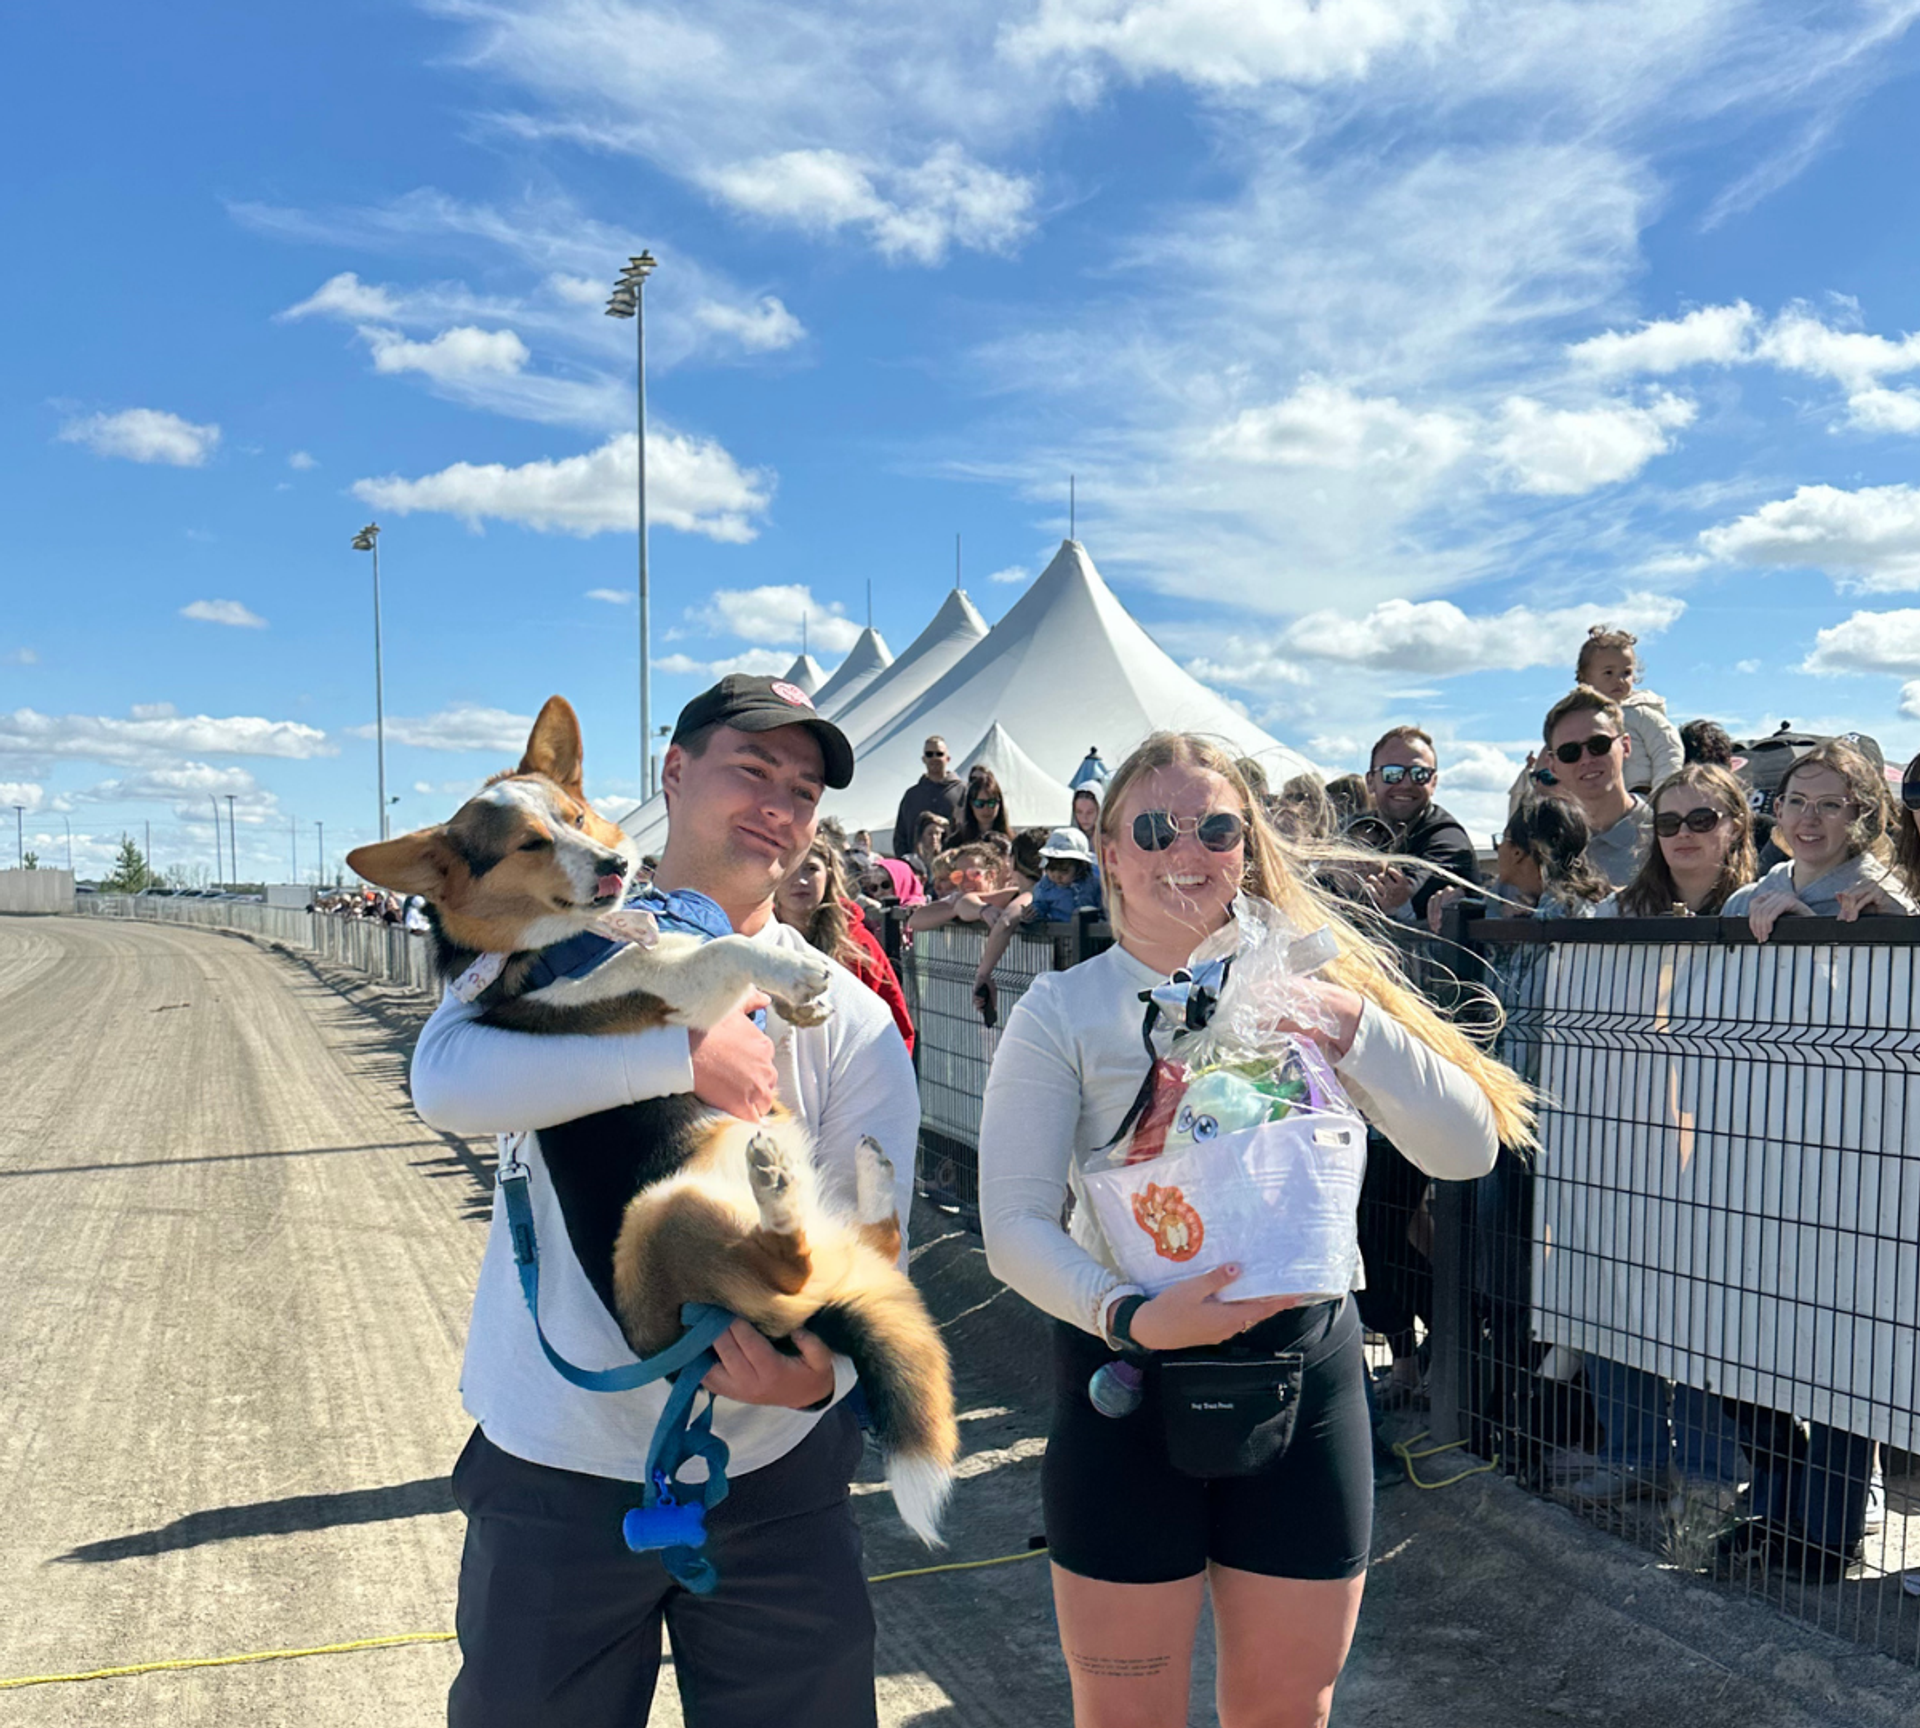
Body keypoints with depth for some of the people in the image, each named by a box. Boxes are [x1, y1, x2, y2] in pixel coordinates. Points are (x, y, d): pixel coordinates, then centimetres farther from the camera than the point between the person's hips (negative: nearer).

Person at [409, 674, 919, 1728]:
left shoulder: (851, 1022, -1)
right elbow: (447, 1083, -23)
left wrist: (825, 1368, -28)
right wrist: (687, 1055, -28)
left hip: (774, 1482, 1)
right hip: (554, 1473, 0)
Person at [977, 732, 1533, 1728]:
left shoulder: (1303, 988, 3)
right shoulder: (1064, 1011, -5)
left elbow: (1468, 1148, -3)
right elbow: (1016, 1224, -10)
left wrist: (1353, 1027, -17)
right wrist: (1130, 1315, -27)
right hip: (1130, 1374, -2)